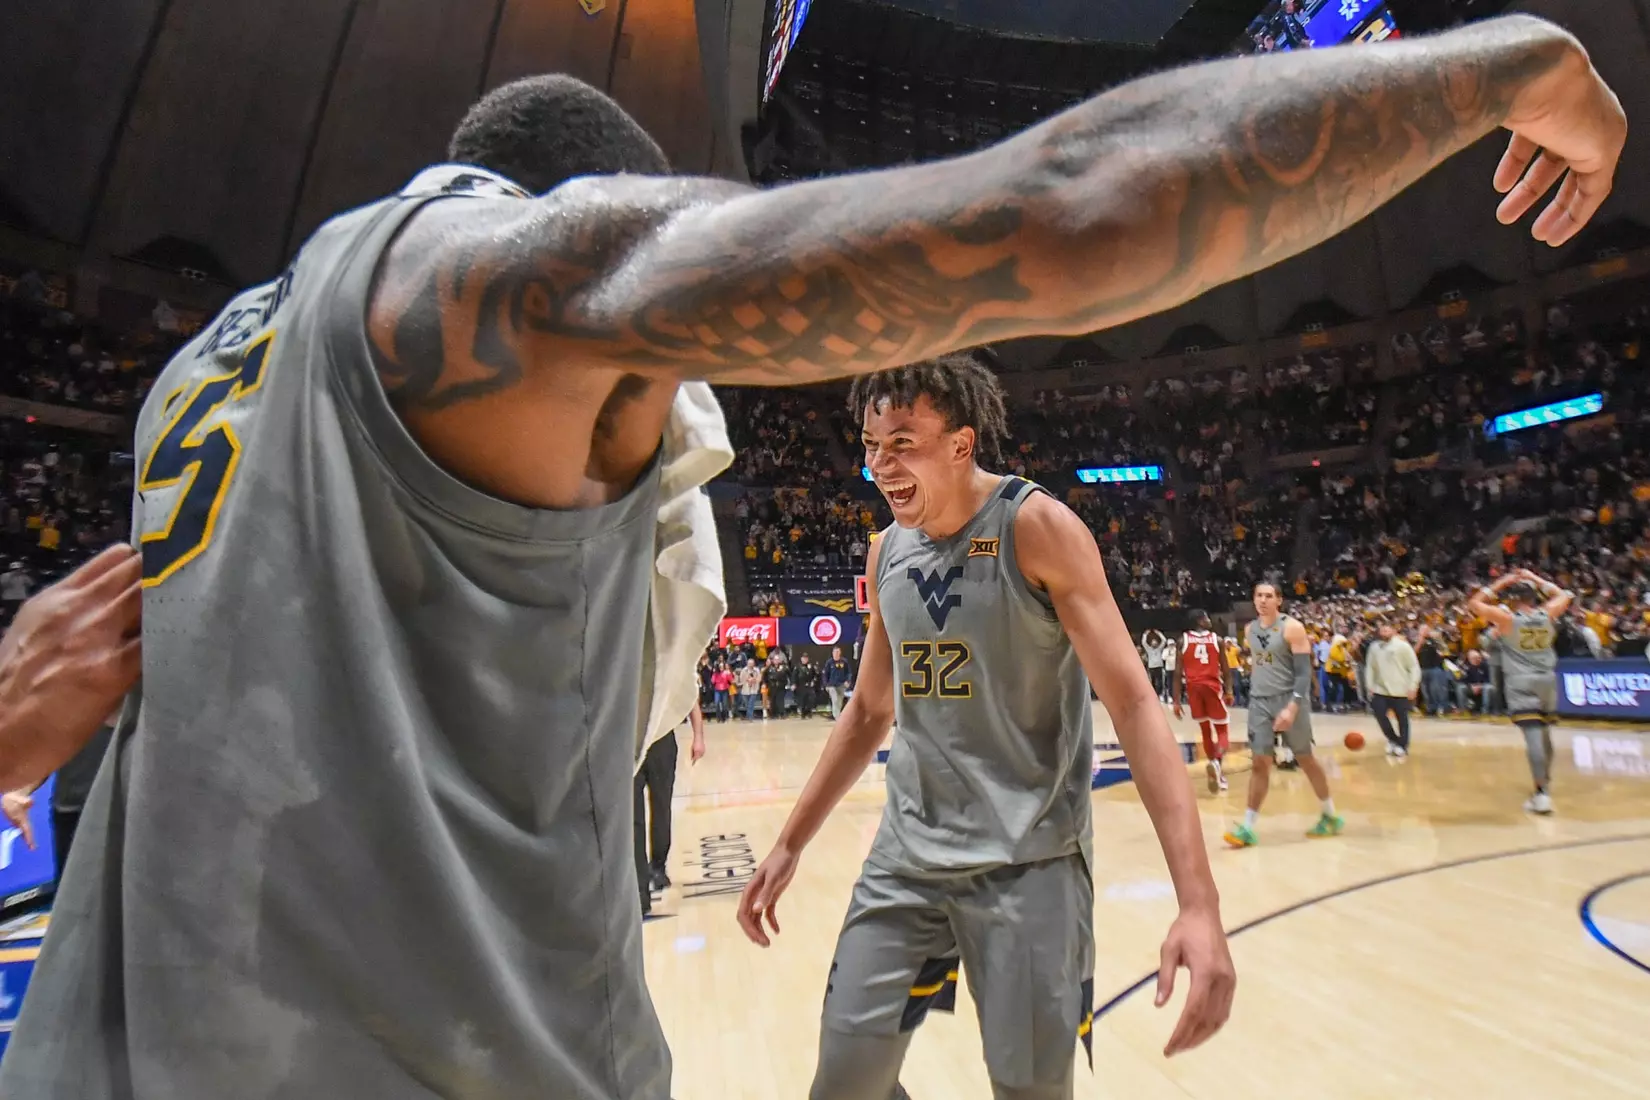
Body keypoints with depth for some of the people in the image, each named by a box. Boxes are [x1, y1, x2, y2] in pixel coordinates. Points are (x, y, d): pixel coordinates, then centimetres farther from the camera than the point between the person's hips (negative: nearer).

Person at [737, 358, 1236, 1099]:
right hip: (907, 853, 5)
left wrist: (1198, 902, -24)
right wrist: (789, 846, 12)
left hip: (1028, 859, -4)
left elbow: (1132, 703, -16)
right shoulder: (886, 552, 3)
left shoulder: (1037, 527, -13)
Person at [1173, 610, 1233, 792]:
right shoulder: (1217, 639, 2)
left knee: (1206, 731, 15)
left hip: (1193, 687, 2)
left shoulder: (1183, 641, 2)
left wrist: (1176, 700, 0)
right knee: (1221, 730, 10)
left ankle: (1217, 771, 19)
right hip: (1213, 686, -1)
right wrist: (1229, 691, 16)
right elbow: (1225, 670, 3)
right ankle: (1217, 762, -18)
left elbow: (1178, 673, -2)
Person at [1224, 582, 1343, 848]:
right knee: (1259, 763, 1)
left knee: (1305, 759, 11)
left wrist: (1292, 707, -24)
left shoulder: (1292, 628, -11)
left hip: (1289, 700, -4)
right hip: (1260, 702, 4)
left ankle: (1331, 817, 34)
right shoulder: (1250, 630, 7)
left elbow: (1304, 671, -15)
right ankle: (1248, 828, 2)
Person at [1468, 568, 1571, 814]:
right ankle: (1546, 781, 37)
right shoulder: (1547, 614, 3)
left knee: (1533, 736, -11)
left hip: (1521, 683, -5)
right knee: (1544, 733, 20)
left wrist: (1500, 583, 4)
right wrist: (1535, 578, 21)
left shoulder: (1506, 618, -9)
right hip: (1547, 680, 5)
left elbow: (1474, 602, 1)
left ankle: (1542, 793, -17)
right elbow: (1564, 596, 23)